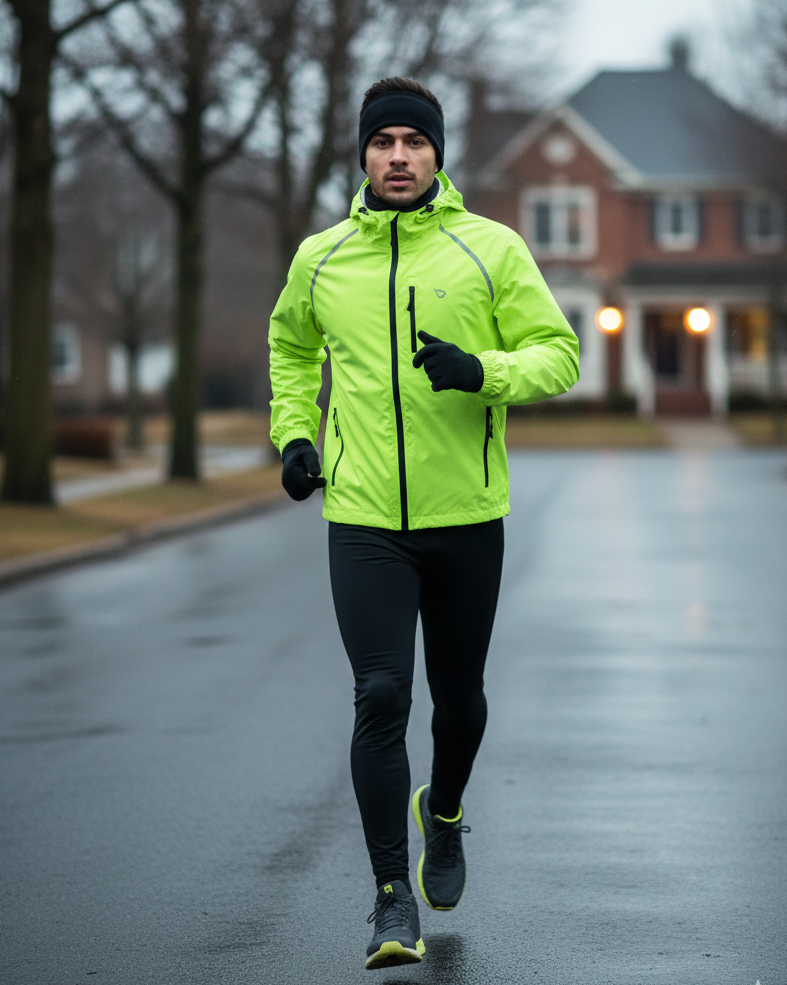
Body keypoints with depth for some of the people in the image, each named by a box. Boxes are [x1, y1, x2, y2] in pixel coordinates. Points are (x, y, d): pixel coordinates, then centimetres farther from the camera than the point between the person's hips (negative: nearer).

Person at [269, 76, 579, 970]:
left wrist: (482, 372, -22)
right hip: (362, 519, 0)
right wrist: (293, 433, 12)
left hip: (466, 516, 0)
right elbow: (291, 344, 25)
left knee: (458, 694, 13)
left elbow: (558, 352, -3)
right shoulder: (321, 259, 5)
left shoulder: (491, 249, -2)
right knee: (381, 696, -11)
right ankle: (393, 898, -3)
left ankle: (444, 813, 45)